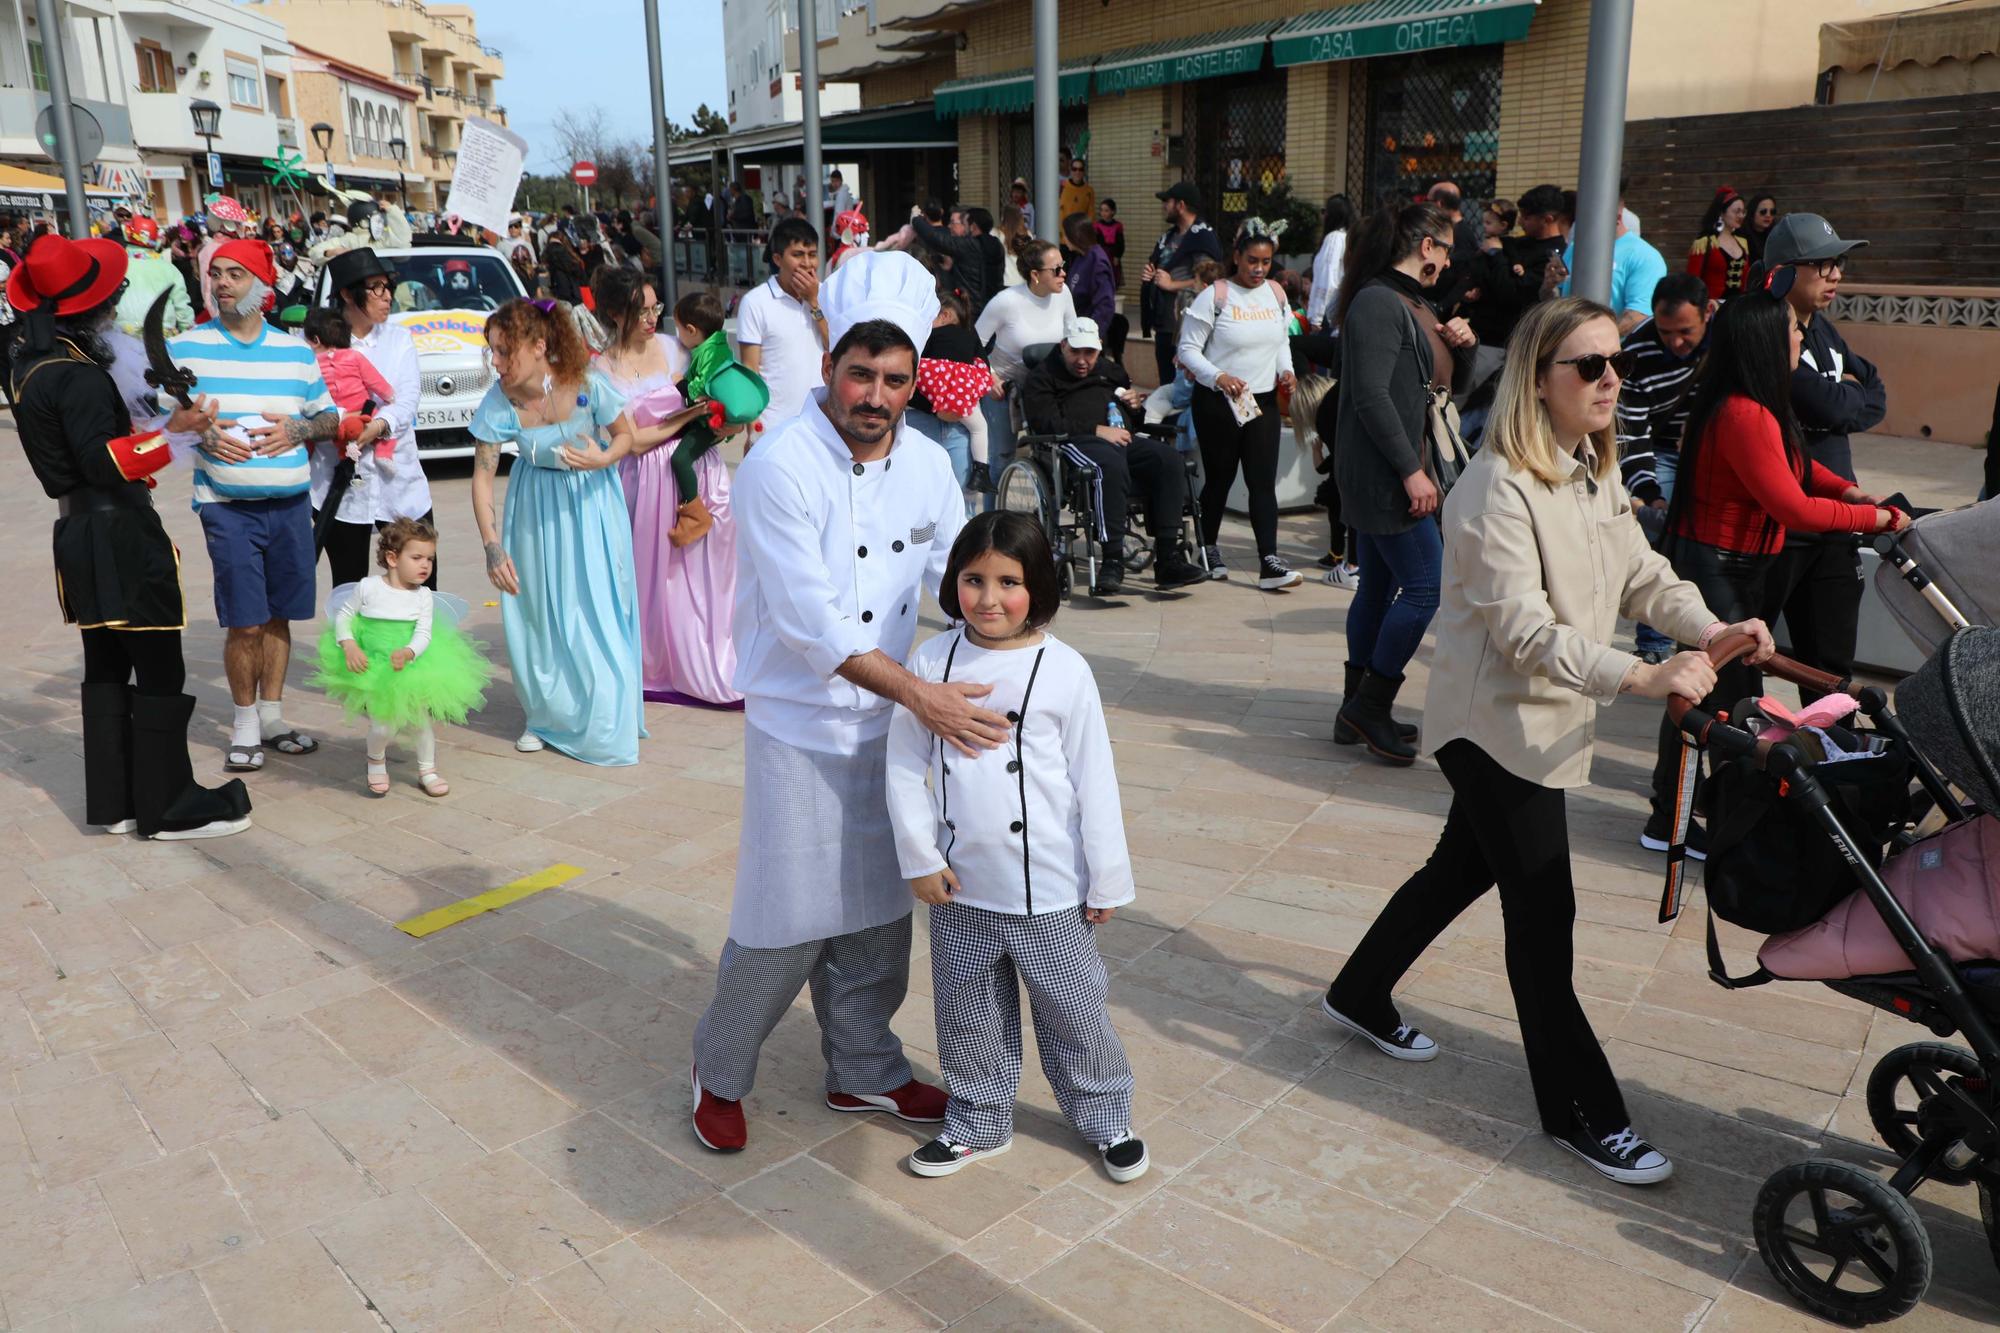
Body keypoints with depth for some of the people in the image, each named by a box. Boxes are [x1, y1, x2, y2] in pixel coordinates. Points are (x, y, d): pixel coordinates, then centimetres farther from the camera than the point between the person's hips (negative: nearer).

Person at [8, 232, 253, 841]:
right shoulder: (77, 375, -18)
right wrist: (172, 433, -35)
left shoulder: (27, 364, 11)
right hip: (121, 537, -10)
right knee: (159, 671, -3)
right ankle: (169, 807, 2)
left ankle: (112, 802, 22)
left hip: (79, 533, 10)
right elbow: (102, 460, -24)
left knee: (107, 667, 15)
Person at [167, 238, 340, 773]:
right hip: (228, 506, -2)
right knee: (245, 623, -3)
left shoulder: (295, 351, 9)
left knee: (279, 616, 9)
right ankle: (246, 724, 14)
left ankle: (272, 715, 23)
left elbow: (330, 417, 14)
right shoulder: (185, 348, 2)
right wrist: (201, 434, -15)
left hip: (291, 503, 3)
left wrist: (297, 429, -7)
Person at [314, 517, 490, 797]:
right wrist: (349, 645, -14)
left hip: (411, 664, 2)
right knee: (384, 725, -11)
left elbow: (424, 634, -10)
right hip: (371, 666, -2)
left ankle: (427, 771, 26)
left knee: (422, 717, 3)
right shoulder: (368, 587, -6)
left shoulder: (423, 596, -3)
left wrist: (408, 653, -30)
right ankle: (376, 760, 24)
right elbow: (343, 616, 3)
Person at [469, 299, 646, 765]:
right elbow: (482, 477, -14)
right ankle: (547, 717, 28)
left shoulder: (587, 387, -24)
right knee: (537, 612, 7)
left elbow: (625, 435, -7)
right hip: (535, 507, 2)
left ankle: (603, 722, 18)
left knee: (596, 609, -1)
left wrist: (603, 458, -30)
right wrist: (493, 548, -21)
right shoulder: (499, 402, -20)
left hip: (590, 503, -2)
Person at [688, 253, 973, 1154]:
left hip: (887, 726, 6)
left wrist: (993, 688, -7)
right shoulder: (780, 467, -18)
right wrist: (921, 697, -27)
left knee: (880, 910, 15)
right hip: (799, 729, -5)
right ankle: (718, 1071, 28)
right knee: (787, 920, 2)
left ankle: (863, 1070, 36)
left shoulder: (927, 464, 1)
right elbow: (811, 620, -24)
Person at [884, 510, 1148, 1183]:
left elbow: (1095, 780, -6)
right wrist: (921, 858, -2)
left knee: (1073, 1009, 13)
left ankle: (1106, 1117, 35)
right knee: (969, 1013, 17)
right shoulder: (931, 662, -5)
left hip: (1051, 889, -2)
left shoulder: (1064, 670, -10)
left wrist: (1108, 880, -3)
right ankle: (977, 1122, 38)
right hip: (961, 887, 2)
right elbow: (905, 765, 1)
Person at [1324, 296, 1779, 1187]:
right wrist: (1640, 677, -37)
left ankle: (1361, 997, 40)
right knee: (1544, 916, -1)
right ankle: (1582, 1113, 13)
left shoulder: (1595, 472, 9)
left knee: (1464, 868, 21)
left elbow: (1643, 574, 8)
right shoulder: (1498, 487, -22)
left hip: (1548, 721, 10)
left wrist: (1711, 629, -10)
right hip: (1495, 724, -9)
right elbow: (1524, 629, -28)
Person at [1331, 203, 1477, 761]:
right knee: (1425, 586, -9)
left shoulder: (1417, 306, 18)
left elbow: (1455, 385, 25)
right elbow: (1371, 395, -22)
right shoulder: (1377, 302, -13)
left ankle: (1358, 712, 20)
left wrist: (1463, 347, 4)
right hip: (1382, 474, -10)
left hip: (1402, 471, 10)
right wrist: (1411, 471, -22)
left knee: (1379, 588, 12)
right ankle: (1371, 705, 1)